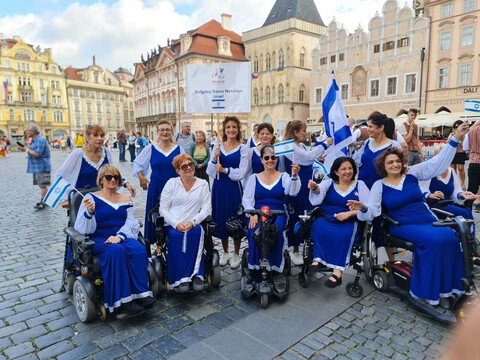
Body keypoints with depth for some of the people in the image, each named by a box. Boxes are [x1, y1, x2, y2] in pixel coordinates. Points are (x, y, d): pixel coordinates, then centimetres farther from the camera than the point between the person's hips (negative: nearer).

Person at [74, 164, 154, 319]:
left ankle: (140, 294, -24)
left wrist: (120, 236, -18)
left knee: (139, 250, -29)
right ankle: (121, 302, -30)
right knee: (116, 251, -35)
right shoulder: (91, 198, 5)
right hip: (99, 240, -3)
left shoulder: (126, 199, 16)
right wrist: (89, 212, -24)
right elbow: (83, 229, -2)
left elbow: (131, 223, 3)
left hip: (123, 237, 3)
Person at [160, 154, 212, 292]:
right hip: (172, 226, 0)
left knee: (197, 232, -34)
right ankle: (180, 278, -27)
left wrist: (193, 221, -17)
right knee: (176, 235, -34)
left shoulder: (203, 184, 11)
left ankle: (196, 275, -28)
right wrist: (176, 224, -15)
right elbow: (163, 209, 2)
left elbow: (206, 208, 2)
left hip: (193, 226, 1)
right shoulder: (171, 183, 9)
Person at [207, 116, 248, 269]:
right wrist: (215, 158, -14)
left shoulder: (243, 148, -2)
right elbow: (210, 172, 3)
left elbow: (241, 173, -9)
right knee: (221, 219, 11)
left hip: (234, 188, -2)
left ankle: (236, 254, 25)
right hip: (219, 187, 3)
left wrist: (225, 170, -23)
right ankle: (225, 252, 31)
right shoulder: (217, 146, 5)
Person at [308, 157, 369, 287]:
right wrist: (315, 189, -33)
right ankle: (317, 259, -29)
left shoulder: (360, 184, 9)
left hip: (349, 223, -1)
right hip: (327, 220, 2)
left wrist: (349, 213, -18)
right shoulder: (328, 182, 11)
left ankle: (337, 271, -32)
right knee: (318, 227, -31)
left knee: (344, 234, -33)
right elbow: (318, 197, -9)